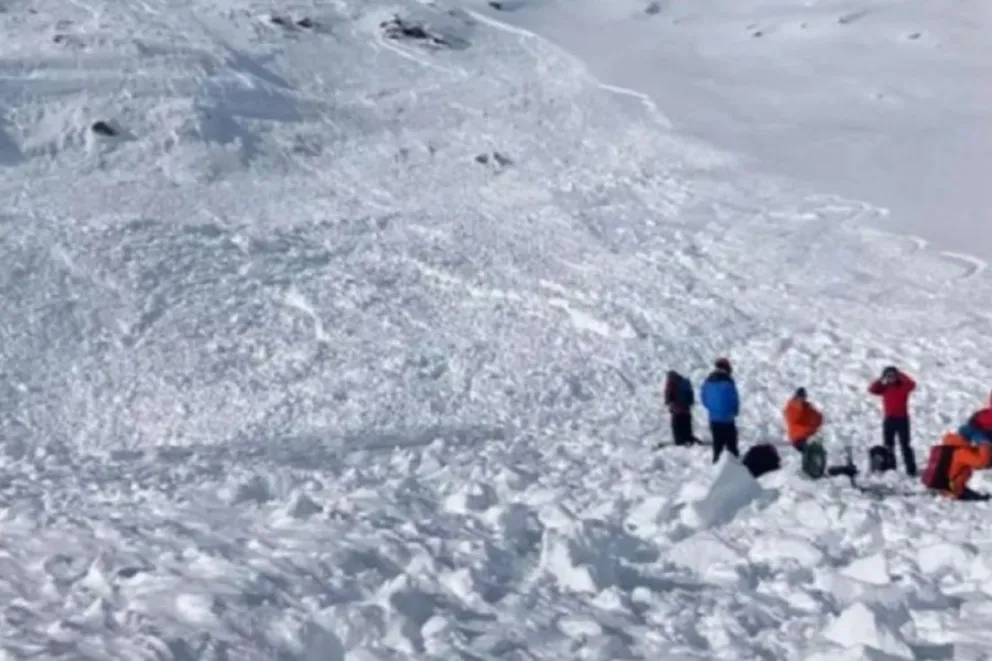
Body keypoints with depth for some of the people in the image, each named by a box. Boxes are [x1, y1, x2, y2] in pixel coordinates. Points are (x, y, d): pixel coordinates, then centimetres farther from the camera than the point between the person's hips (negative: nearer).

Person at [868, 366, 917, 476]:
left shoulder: (903, 386, -2)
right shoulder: (884, 388, 6)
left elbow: (912, 385, -22)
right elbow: (872, 389, -7)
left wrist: (900, 376, -21)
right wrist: (881, 380, -15)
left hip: (902, 419, -3)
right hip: (889, 420, 4)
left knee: (905, 445, -4)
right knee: (888, 445, 4)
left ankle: (911, 470, -3)